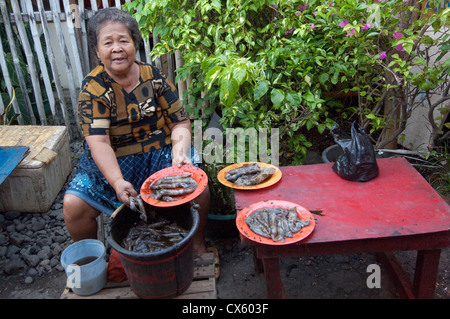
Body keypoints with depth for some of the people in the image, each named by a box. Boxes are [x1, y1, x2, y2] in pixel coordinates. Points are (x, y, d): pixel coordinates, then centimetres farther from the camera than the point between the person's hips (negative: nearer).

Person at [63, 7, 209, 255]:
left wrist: (179, 151, -22)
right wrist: (117, 181, -35)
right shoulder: (93, 88, -9)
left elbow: (180, 123, -1)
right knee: (73, 206, -19)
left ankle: (198, 244, 6)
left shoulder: (154, 78, -2)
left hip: (160, 154, 1)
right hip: (111, 162, 0)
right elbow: (98, 142, -19)